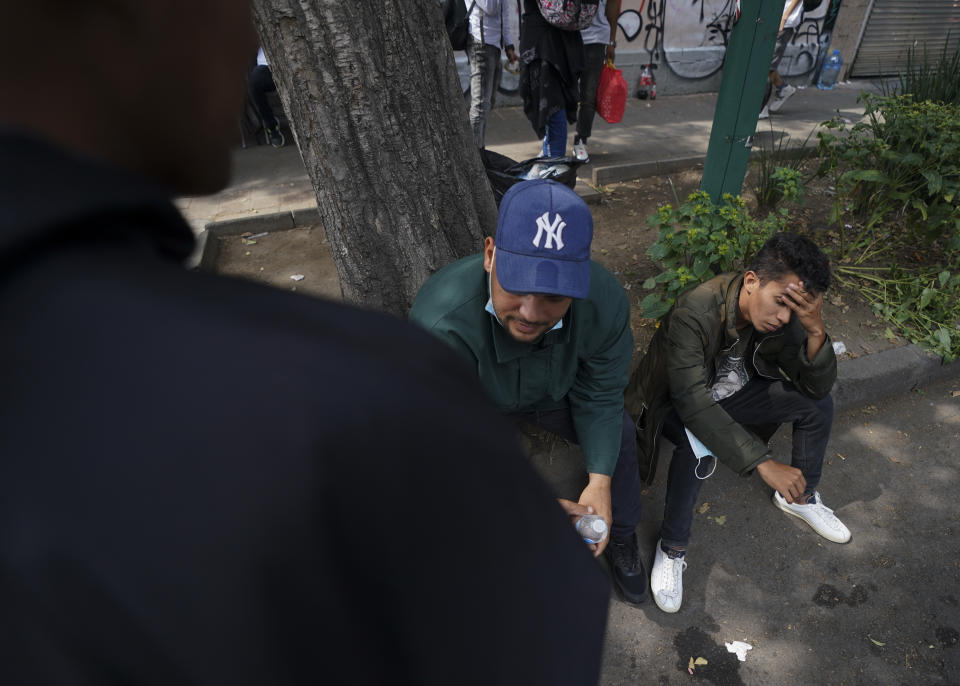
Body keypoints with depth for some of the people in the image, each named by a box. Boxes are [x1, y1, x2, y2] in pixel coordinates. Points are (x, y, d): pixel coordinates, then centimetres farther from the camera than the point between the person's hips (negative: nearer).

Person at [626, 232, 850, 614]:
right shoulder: (695, 312, -37)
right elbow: (693, 403, -41)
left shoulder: (785, 317, -17)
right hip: (676, 403, -6)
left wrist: (815, 330, -33)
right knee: (701, 448, -37)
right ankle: (672, 547, -13)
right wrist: (764, 463, -43)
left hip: (732, 393, 6)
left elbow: (819, 386, -13)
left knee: (819, 405, -5)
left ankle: (800, 497, 21)